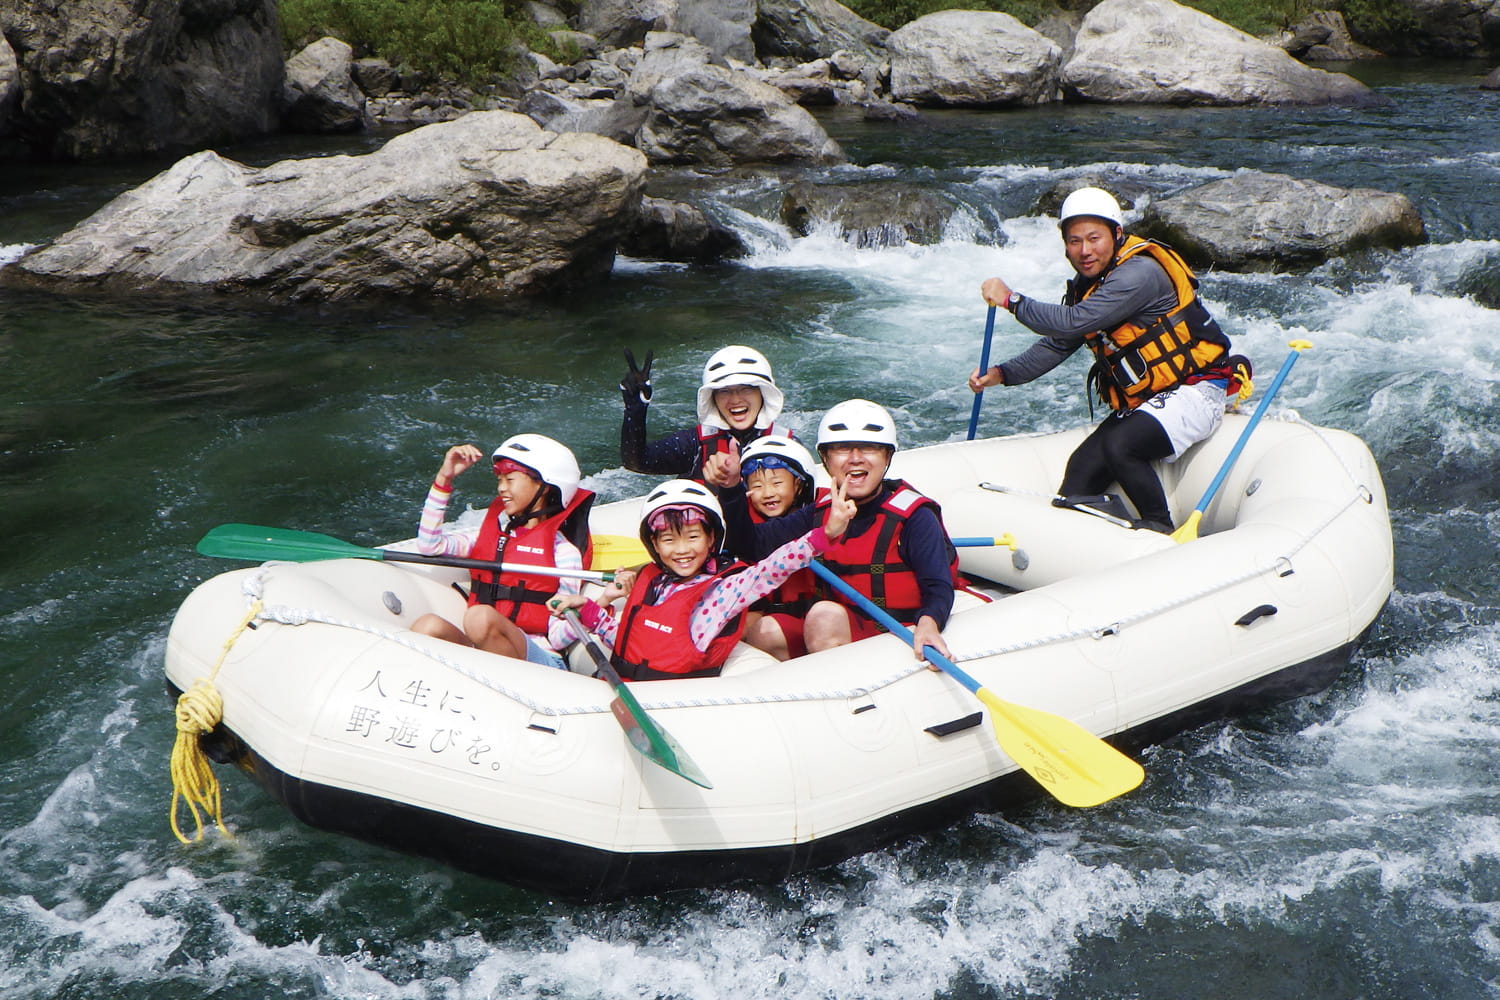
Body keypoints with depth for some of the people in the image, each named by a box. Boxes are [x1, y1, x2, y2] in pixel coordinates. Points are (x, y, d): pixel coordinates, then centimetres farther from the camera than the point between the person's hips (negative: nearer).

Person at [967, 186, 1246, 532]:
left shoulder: (1140, 273, -22)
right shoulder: (1086, 285, 8)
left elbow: (1072, 322, -29)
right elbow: (1056, 345, 13)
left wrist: (1011, 300, -18)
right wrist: (1002, 374, -2)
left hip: (1192, 392, -9)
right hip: (1141, 402, 9)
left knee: (1119, 448, -29)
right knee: (1082, 468, -3)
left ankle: (1160, 528, -11)